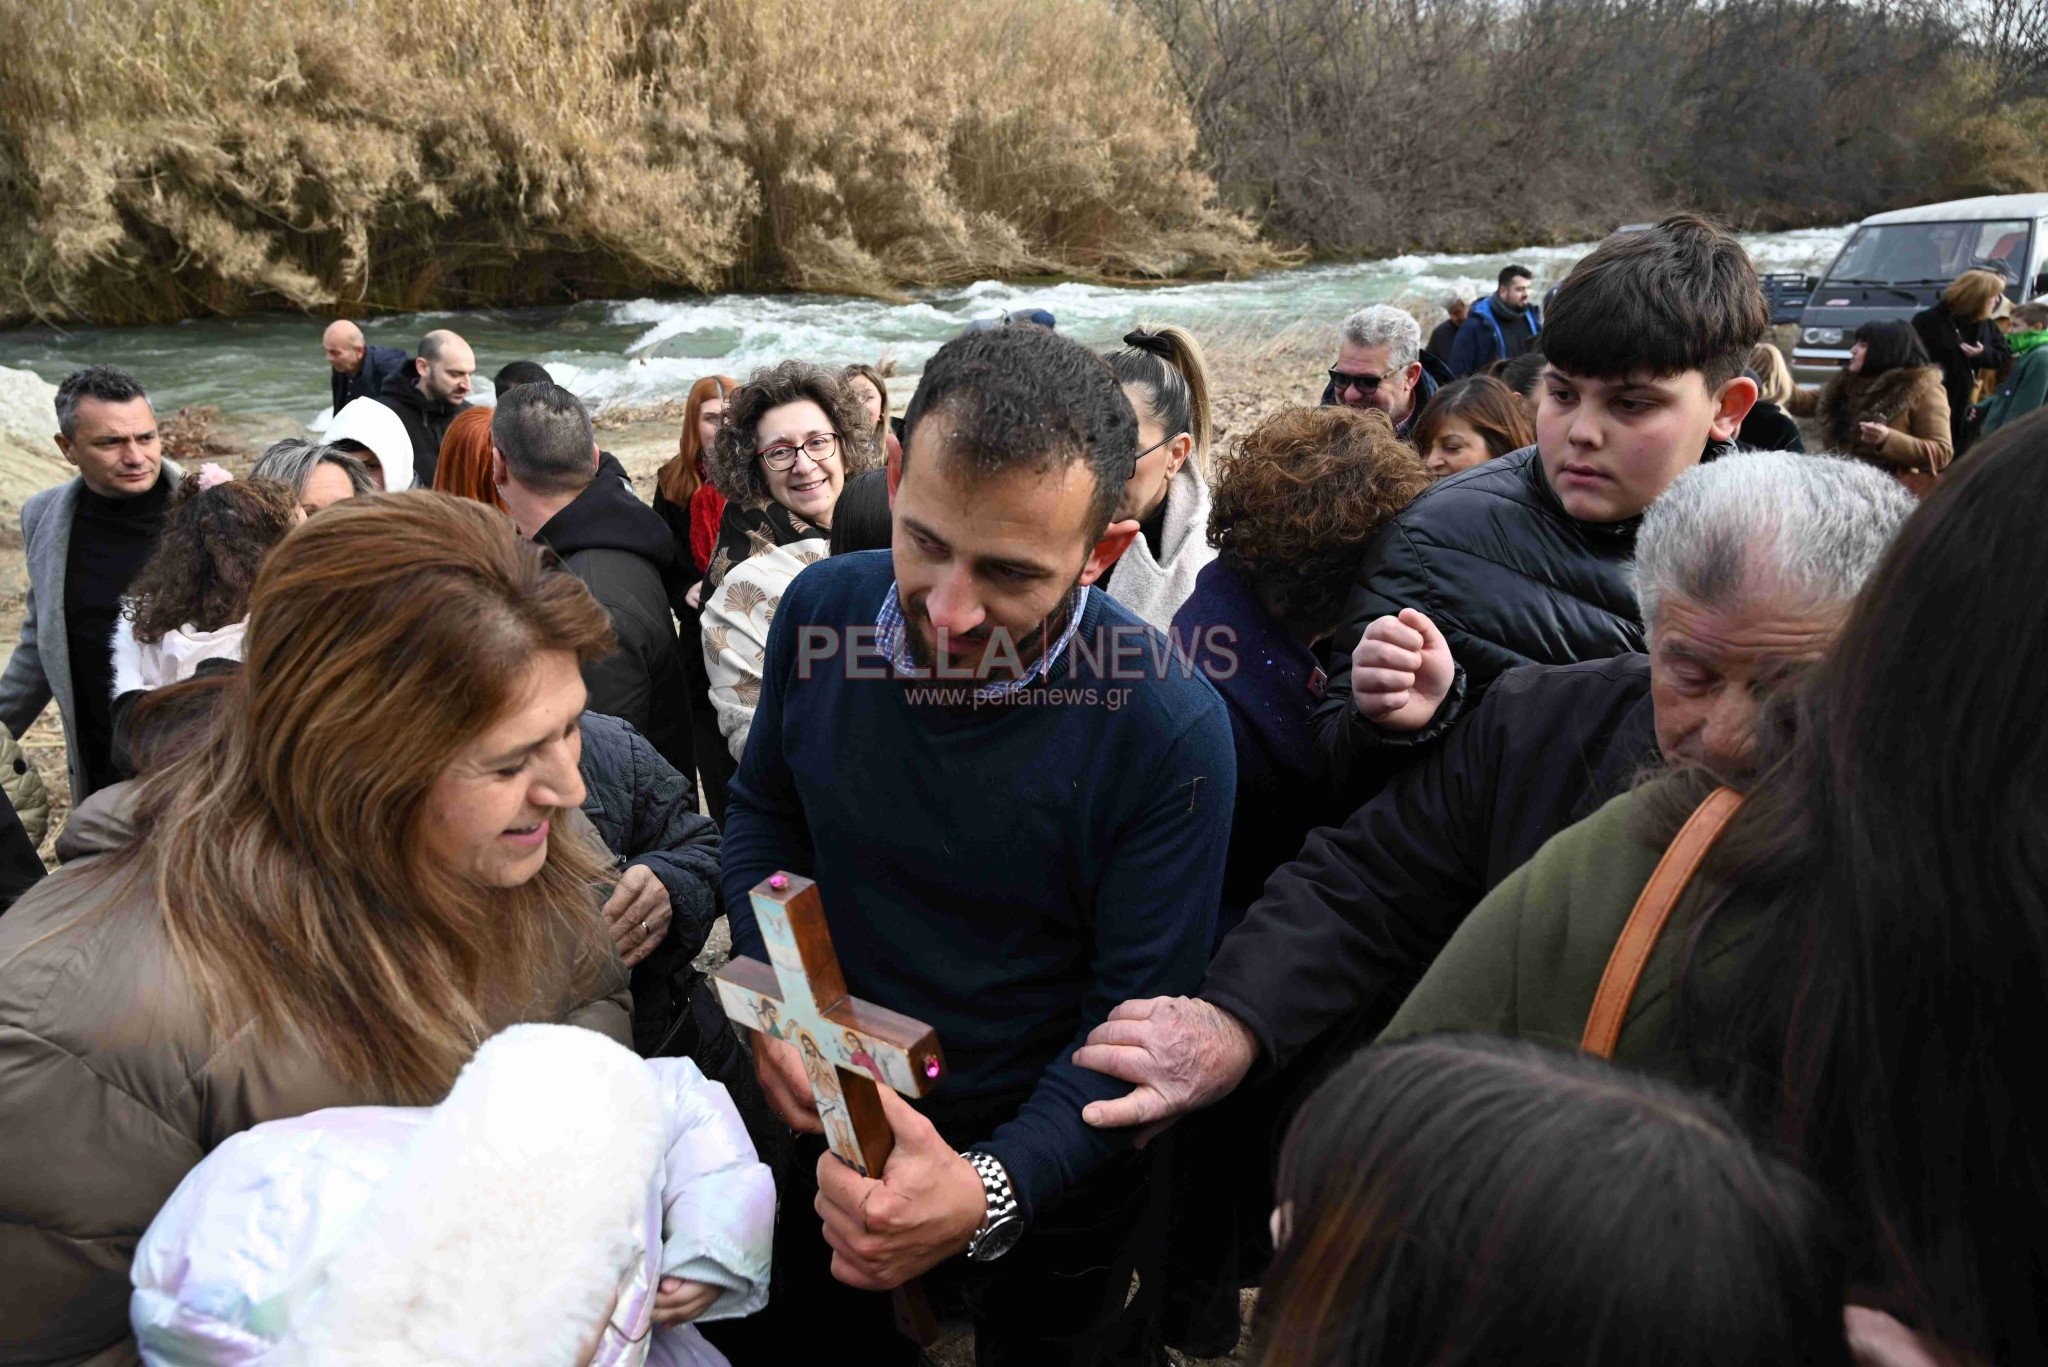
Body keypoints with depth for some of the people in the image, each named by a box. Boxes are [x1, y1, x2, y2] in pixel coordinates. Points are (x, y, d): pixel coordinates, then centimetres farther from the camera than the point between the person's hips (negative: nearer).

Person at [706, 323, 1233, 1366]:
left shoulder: (1171, 732, -28)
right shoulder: (822, 608, -16)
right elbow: (763, 808, 2)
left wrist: (988, 1193, -35)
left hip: (1043, 1172, -3)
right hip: (833, 1135, 4)